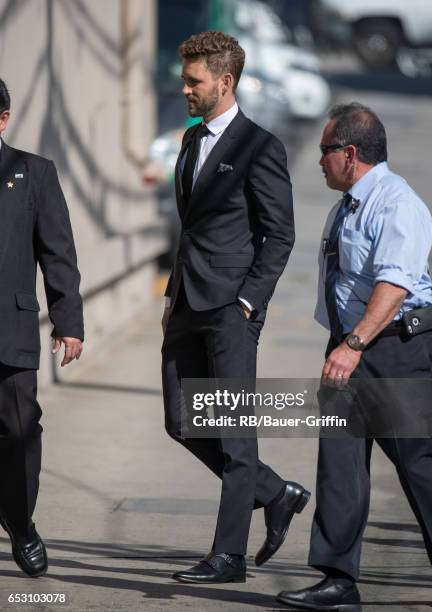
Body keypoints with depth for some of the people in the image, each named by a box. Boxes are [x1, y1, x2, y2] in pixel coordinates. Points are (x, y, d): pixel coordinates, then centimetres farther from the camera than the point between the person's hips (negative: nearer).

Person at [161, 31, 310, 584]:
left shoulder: (260, 147, -9)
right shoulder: (192, 140, 16)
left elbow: (280, 235, -10)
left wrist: (247, 301, -15)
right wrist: (173, 295, 15)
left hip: (232, 307, -9)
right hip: (189, 308, 9)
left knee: (233, 430, -3)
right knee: (182, 423, 9)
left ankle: (229, 555, 1)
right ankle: (276, 496, 25)